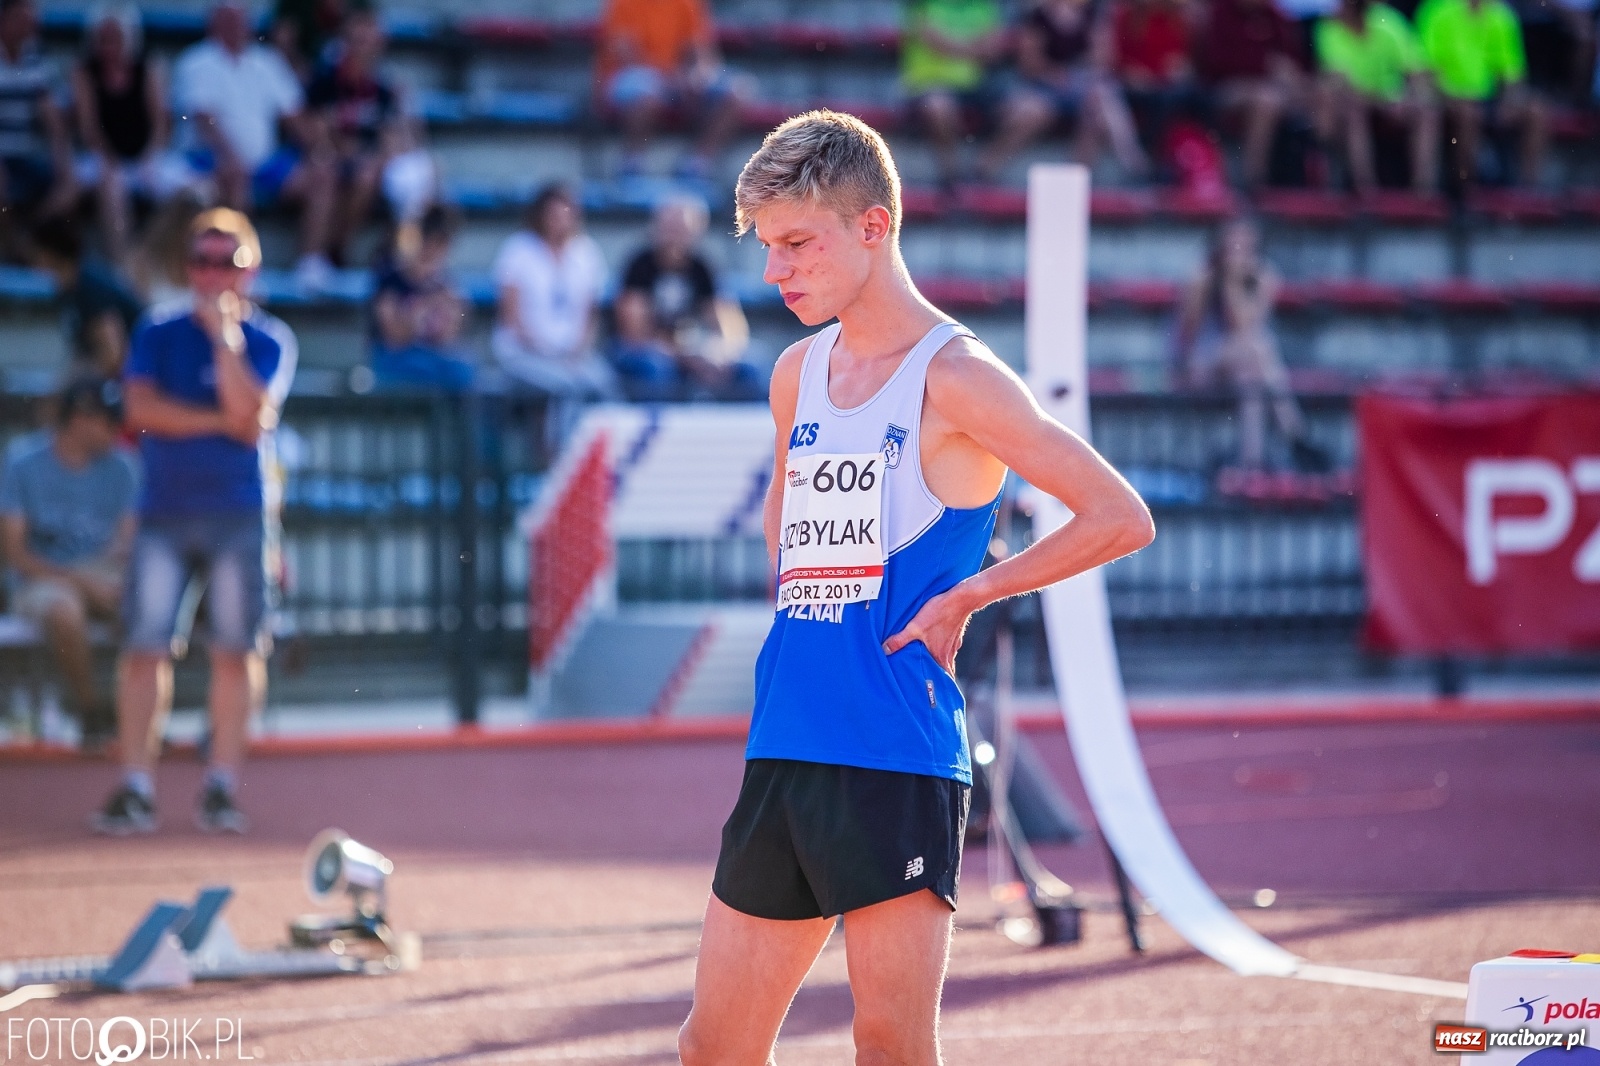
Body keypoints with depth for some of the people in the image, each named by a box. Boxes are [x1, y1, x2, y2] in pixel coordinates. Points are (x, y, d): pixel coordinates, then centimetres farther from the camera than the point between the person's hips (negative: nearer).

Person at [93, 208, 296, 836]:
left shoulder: (268, 342, 5)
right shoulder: (160, 331, 7)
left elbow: (250, 417, -11)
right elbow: (140, 408, -6)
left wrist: (224, 334, -14)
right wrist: (218, 419, -10)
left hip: (238, 517, 0)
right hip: (164, 512, 0)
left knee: (236, 649, -2)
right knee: (145, 647, -5)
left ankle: (221, 786, 4)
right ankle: (135, 789, -4)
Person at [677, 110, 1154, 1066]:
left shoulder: (953, 377, -8)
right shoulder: (798, 374, 14)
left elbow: (1123, 518, -13)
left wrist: (964, 598, -9)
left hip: (898, 761, -7)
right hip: (783, 753, 7)